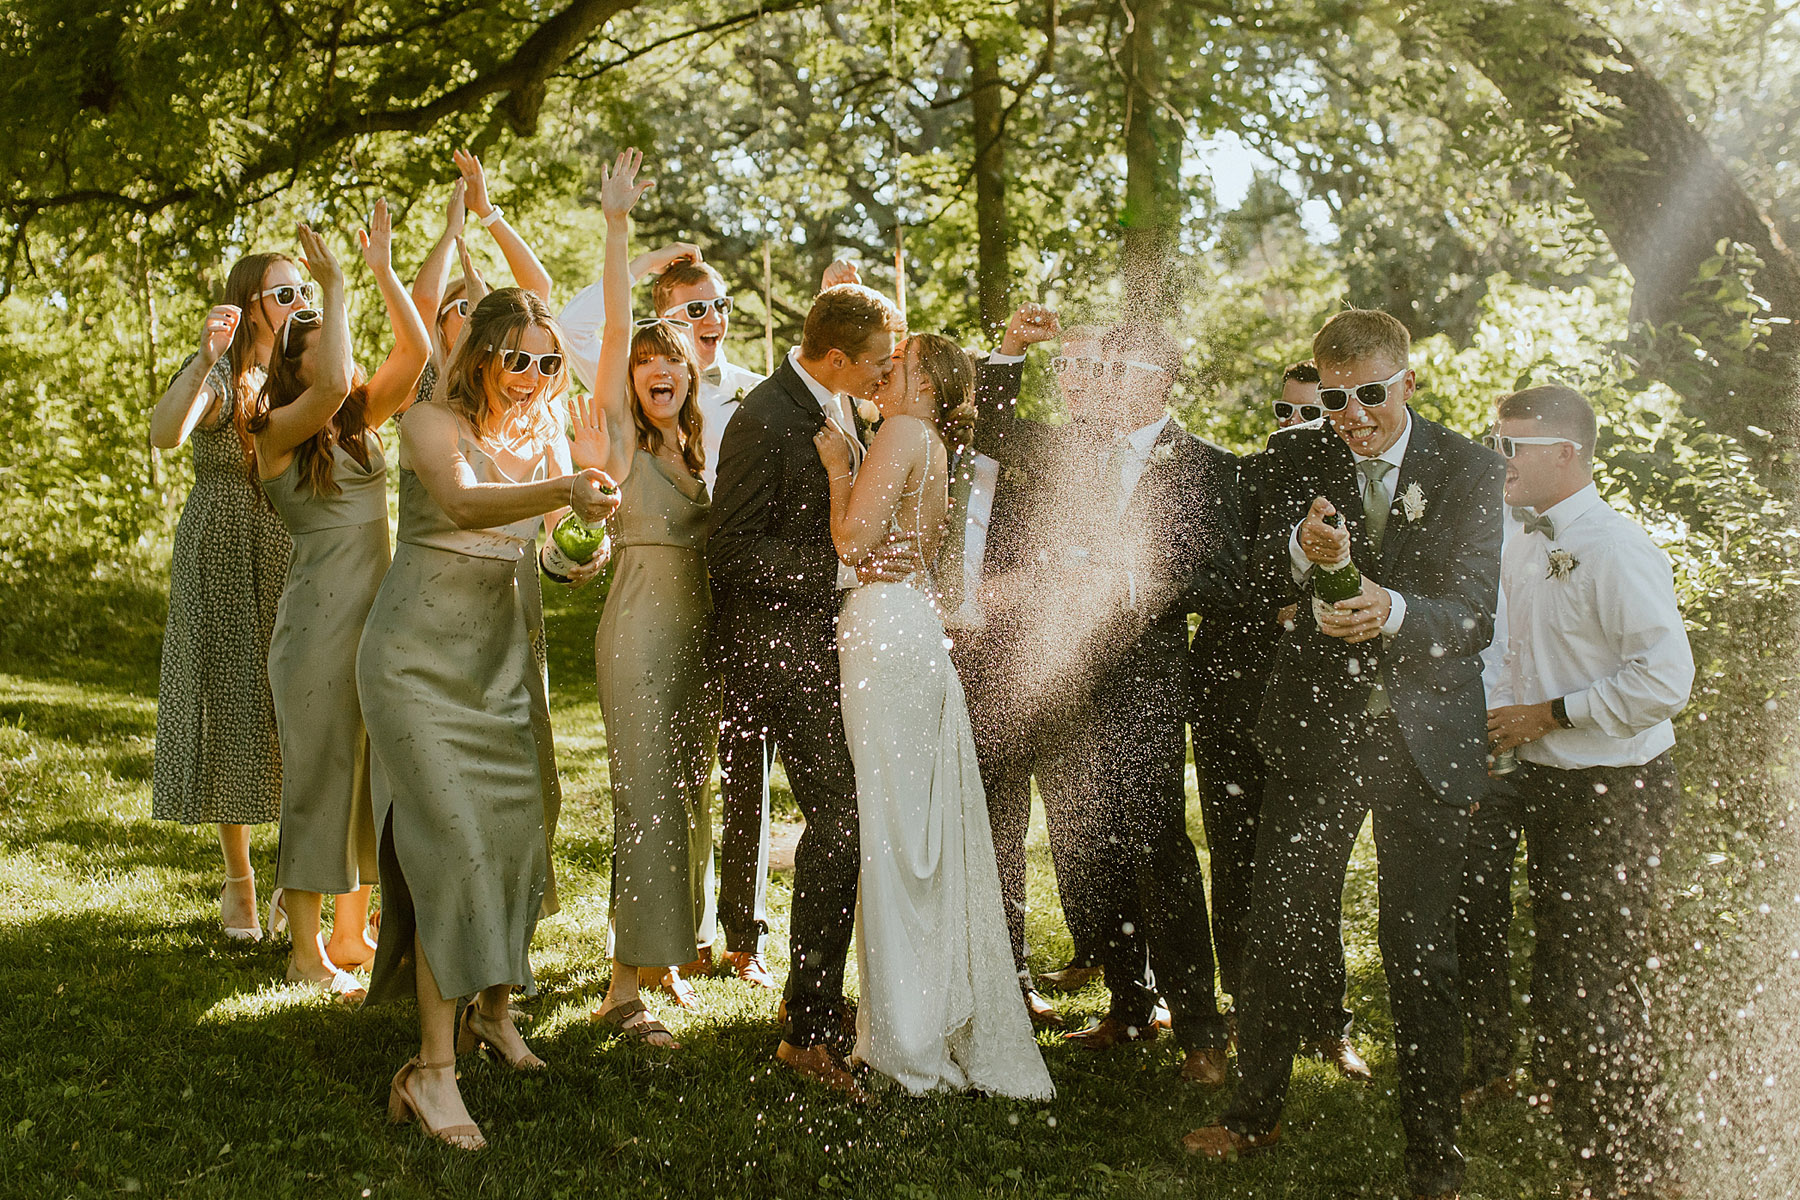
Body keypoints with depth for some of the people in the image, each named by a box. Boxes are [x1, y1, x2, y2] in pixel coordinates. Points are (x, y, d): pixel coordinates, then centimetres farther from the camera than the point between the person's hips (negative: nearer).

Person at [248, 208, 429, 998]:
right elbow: (332, 385, -25)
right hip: (319, 615, -6)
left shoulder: (364, 421, 11)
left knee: (370, 775, 11)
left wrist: (384, 270, -2)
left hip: (380, 613, 6)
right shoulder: (278, 430, -6)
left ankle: (352, 935, 22)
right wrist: (334, 286, -18)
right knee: (317, 775, -1)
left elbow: (415, 349, 2)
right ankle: (306, 950, 8)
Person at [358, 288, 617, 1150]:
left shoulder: (546, 436, 7)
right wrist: (563, 490, -50)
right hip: (423, 654, -6)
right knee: (454, 836, -16)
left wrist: (587, 480, -12)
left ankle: (493, 1010, 29)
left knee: (517, 827, 8)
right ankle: (434, 1067, -16)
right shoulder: (433, 424, -12)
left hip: (505, 658, 7)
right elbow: (465, 503, -33)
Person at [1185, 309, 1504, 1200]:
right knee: (1281, 925, 9)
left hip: (1423, 734, -2)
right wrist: (1301, 550, -29)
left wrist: (1393, 611, -33)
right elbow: (1262, 585, -5)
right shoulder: (1297, 460, 1)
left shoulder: (1464, 468, -6)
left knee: (1421, 950, 4)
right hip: (1316, 725, 2)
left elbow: (1473, 616, -12)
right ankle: (1255, 1111, 27)